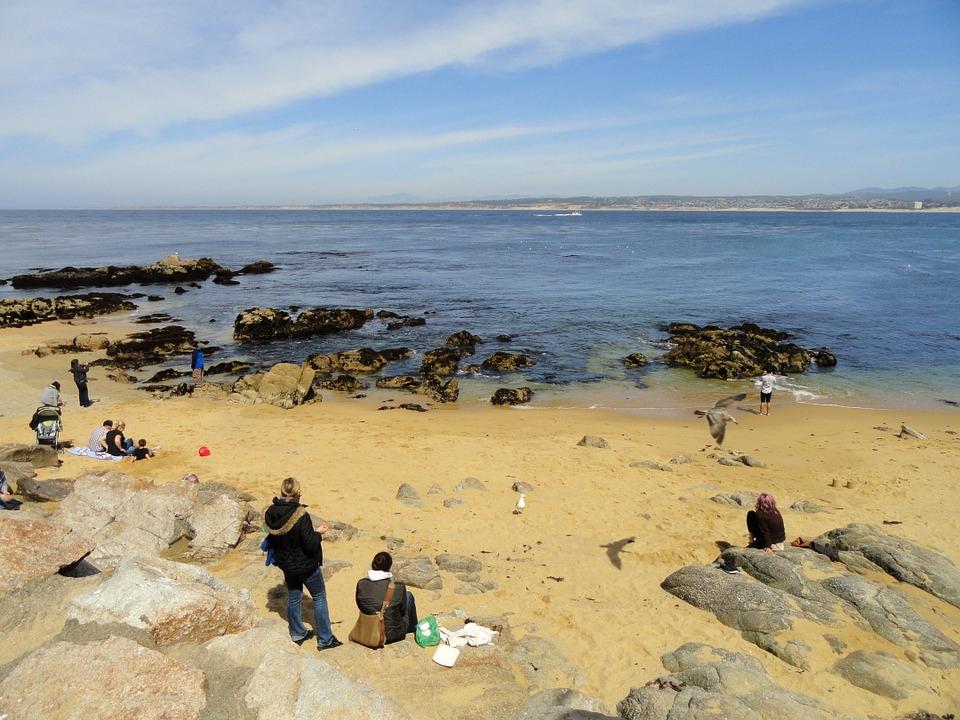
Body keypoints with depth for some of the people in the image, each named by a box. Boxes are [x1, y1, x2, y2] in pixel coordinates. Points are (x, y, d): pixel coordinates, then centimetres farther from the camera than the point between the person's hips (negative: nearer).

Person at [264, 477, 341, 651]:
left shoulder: (270, 514, -10)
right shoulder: (300, 515, -30)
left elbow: (271, 539, 5)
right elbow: (310, 545, -26)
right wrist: (318, 532, -8)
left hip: (286, 565, 6)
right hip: (307, 565, -6)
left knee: (293, 599, 23)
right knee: (319, 598, 11)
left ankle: (297, 634, 39)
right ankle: (325, 639, 18)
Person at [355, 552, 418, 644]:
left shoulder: (361, 584, -16)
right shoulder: (398, 587, -24)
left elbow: (360, 607, 0)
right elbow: (403, 611, -7)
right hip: (392, 634, -3)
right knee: (408, 595, 21)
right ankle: (413, 628, 43)